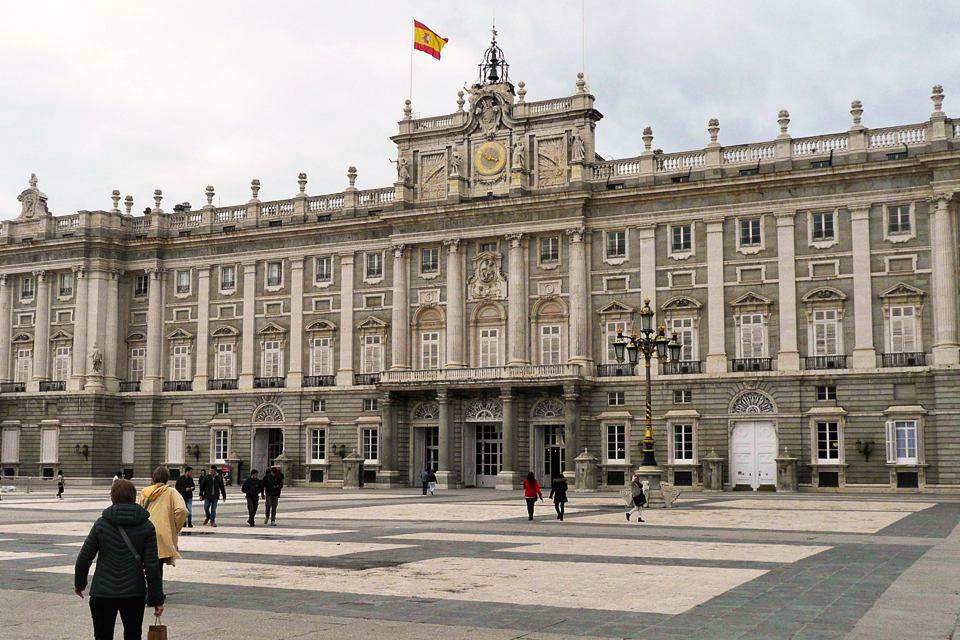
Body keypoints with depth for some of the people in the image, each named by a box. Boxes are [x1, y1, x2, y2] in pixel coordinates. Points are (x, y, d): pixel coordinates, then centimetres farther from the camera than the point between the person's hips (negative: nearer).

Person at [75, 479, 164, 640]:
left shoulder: (101, 524, -4)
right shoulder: (146, 526, -3)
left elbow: (84, 559, 1)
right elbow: (152, 566, -5)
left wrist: (79, 584, 20)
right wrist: (156, 599, 0)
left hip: (102, 593, -1)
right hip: (134, 593, 1)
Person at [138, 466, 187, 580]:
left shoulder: (144, 492, 8)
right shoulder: (171, 492, -3)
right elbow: (181, 510, -17)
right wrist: (176, 527, -3)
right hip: (162, 535, -4)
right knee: (158, 567, -1)